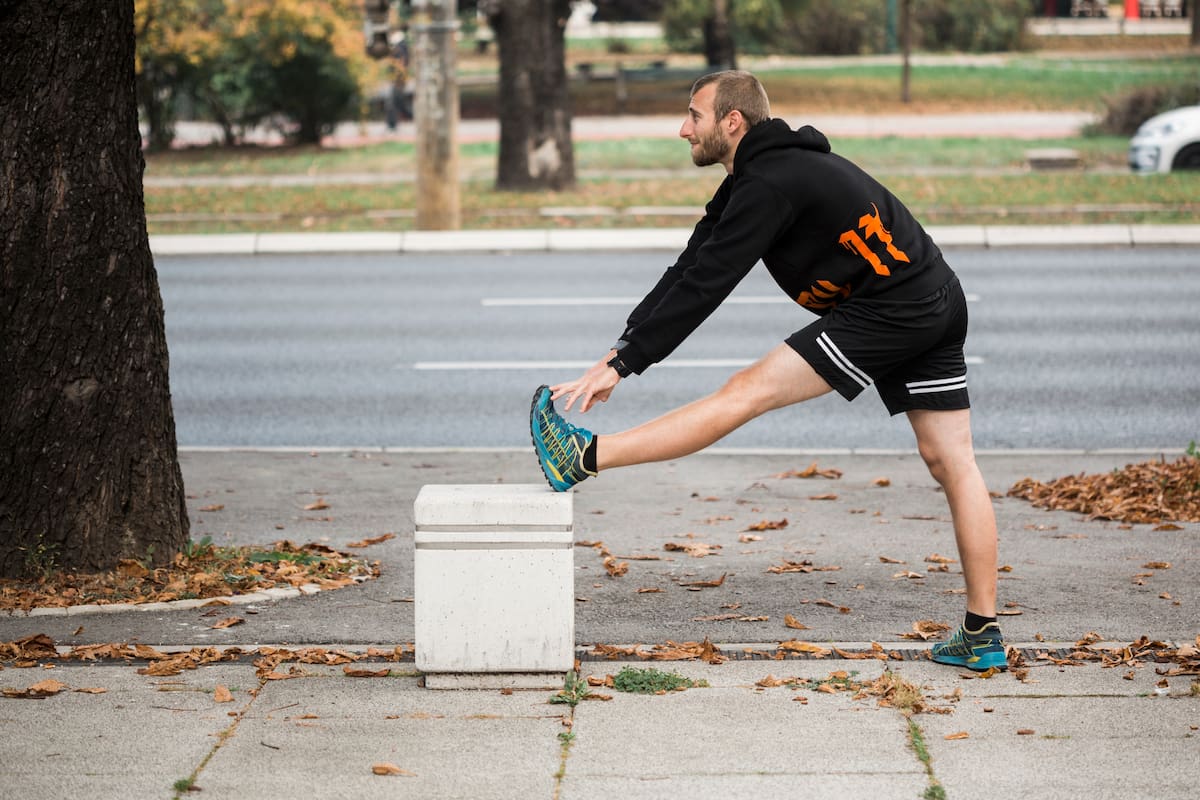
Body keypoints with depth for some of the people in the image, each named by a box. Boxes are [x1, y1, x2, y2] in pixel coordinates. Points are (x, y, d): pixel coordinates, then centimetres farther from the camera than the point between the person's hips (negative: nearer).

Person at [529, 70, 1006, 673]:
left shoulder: (770, 183, -15)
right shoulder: (758, 177, 16)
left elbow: (705, 285, -19)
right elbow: (690, 268, 14)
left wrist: (625, 364, -16)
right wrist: (622, 348, 6)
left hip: (889, 309, -10)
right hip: (935, 309, 10)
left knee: (746, 393, -12)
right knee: (950, 463, 8)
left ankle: (586, 458, -14)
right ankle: (982, 634, 11)